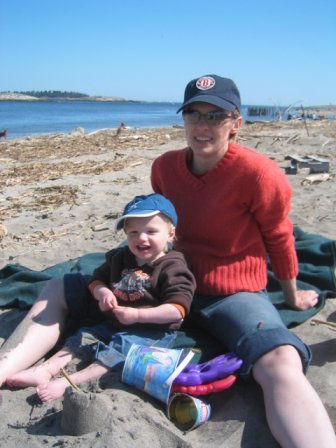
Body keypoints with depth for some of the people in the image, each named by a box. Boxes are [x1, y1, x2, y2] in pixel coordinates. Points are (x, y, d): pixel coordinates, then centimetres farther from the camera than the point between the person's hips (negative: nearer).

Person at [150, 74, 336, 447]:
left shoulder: (258, 173, -18)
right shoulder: (163, 167, -1)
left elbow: (278, 239, -3)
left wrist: (292, 295, 11)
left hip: (234, 295, -5)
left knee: (282, 366, -37)